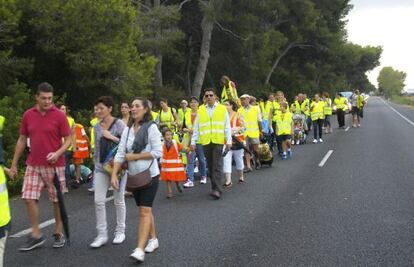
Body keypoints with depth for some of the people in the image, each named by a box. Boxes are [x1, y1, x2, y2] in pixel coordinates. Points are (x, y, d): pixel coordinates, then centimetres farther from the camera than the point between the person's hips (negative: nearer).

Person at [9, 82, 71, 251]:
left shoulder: (59, 115, -6)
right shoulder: (28, 115, 3)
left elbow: (68, 139, -4)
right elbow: (22, 140, 10)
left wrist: (57, 153, -23)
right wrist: (14, 164, 9)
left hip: (54, 165, -3)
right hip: (33, 165, 3)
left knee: (57, 200, 5)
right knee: (29, 198, -2)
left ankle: (58, 233, 20)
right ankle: (36, 235, 10)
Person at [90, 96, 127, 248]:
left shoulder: (119, 124, -9)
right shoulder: (97, 127, 6)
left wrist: (112, 137, -21)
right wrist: (95, 164, 18)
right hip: (101, 167, 5)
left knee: (119, 200, 8)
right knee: (98, 201, -2)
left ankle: (120, 232, 22)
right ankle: (102, 234, 6)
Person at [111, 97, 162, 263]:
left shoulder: (151, 127, -11)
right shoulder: (127, 130, 5)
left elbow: (158, 152, -16)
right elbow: (120, 154, 2)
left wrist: (135, 156, -14)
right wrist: (114, 174, -8)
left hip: (149, 175, -6)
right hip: (134, 176, 6)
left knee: (144, 211, -9)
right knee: (145, 209, 16)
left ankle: (139, 249, -13)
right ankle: (153, 239, 31)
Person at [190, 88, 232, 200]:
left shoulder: (222, 109, 6)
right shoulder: (200, 110, 11)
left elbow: (227, 127, 4)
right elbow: (196, 128, 12)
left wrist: (228, 141, -4)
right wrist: (193, 142, 6)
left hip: (218, 141, -3)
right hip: (205, 142, 3)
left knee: (217, 166, -9)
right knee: (210, 166, 9)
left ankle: (217, 190, -12)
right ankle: (214, 186, 19)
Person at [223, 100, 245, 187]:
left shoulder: (237, 115, -2)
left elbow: (242, 127, -6)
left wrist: (234, 131, -19)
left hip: (237, 141, -2)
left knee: (238, 159, 13)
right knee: (226, 160, -9)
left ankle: (241, 177, 32)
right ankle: (228, 181, -12)